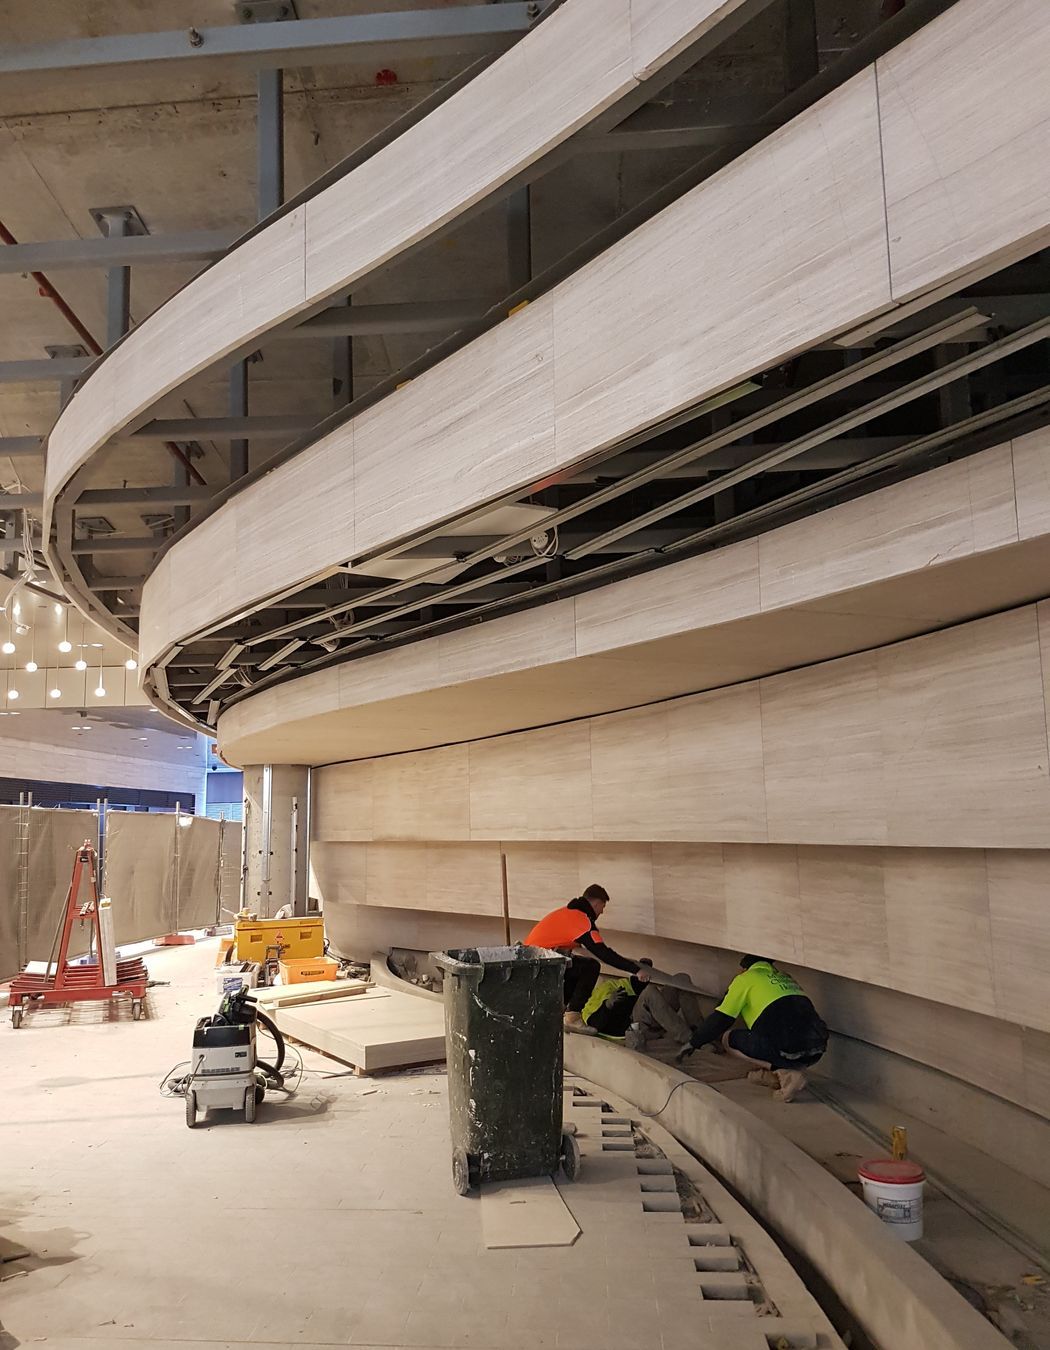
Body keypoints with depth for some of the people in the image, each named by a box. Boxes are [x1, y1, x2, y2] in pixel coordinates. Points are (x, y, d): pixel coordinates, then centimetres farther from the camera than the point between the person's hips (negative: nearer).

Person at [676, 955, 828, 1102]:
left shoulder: (746, 978, 8)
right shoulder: (786, 977, 27)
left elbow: (720, 1019, 6)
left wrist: (692, 1043, 18)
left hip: (789, 1052, -8)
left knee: (728, 1038, 12)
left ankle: (784, 1074, -3)